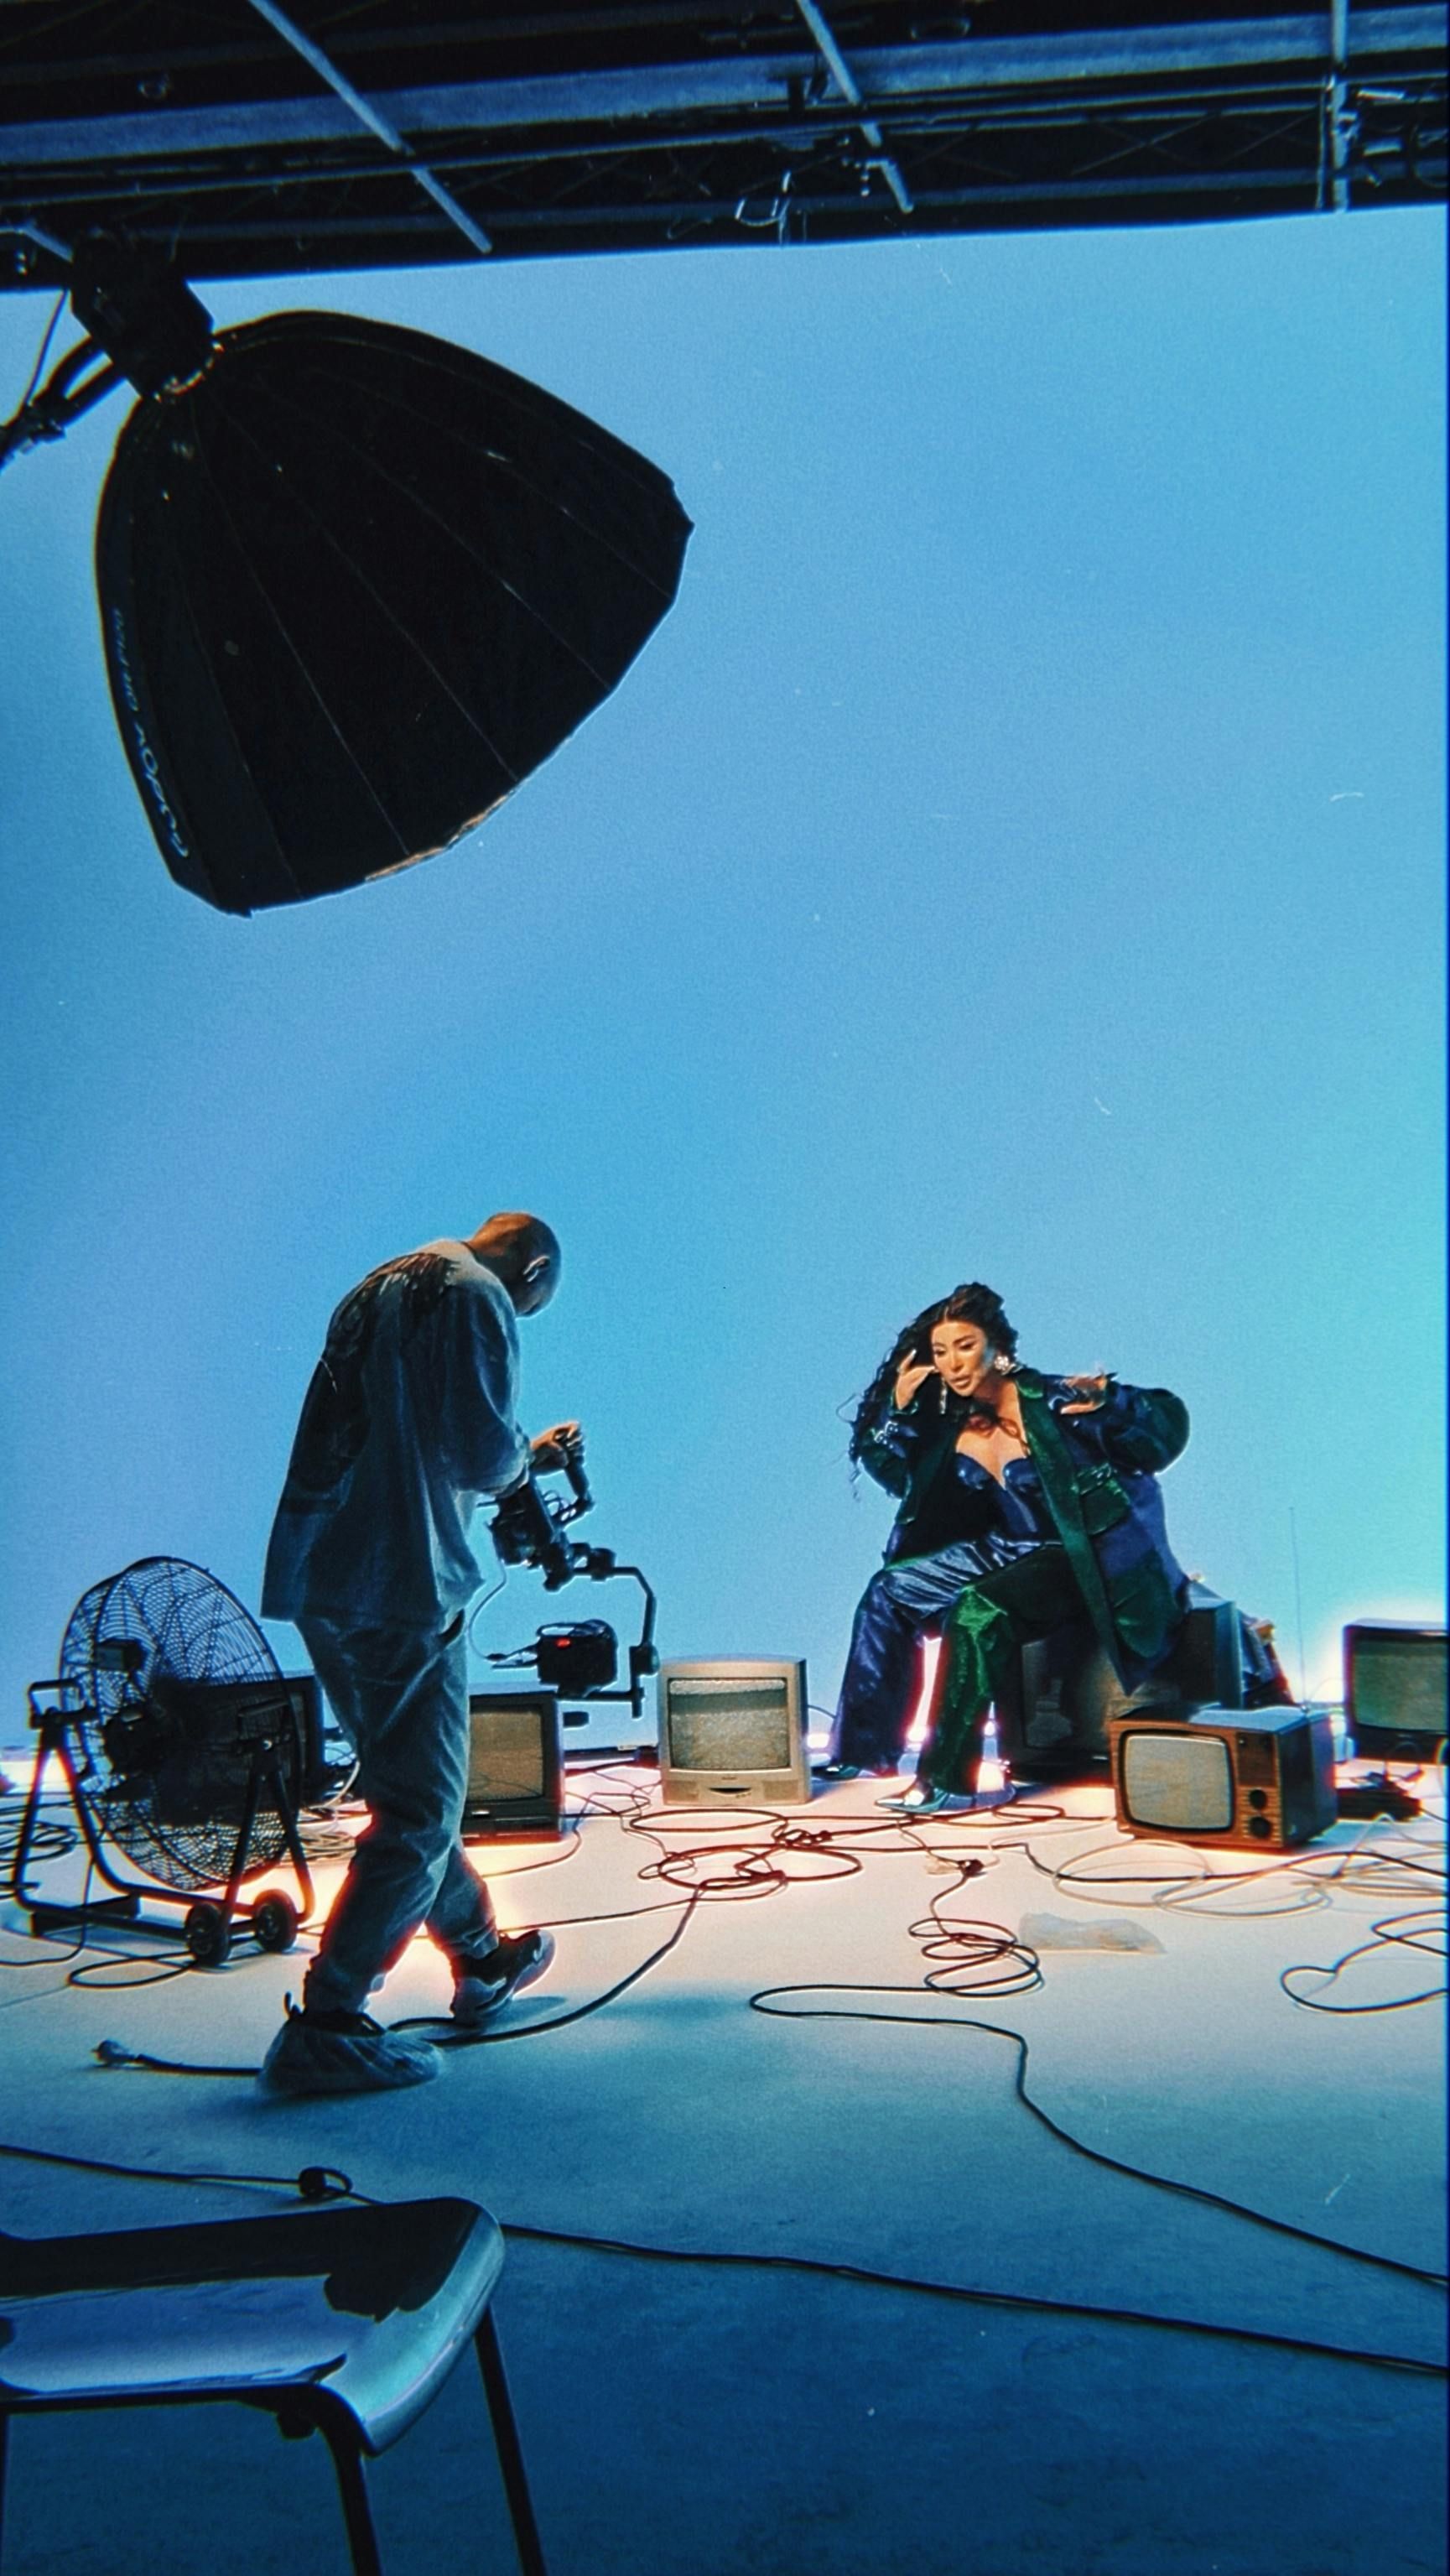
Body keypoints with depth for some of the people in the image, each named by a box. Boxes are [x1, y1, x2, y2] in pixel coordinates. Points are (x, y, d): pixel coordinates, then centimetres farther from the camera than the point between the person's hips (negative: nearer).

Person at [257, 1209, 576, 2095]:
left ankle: (482, 1960, 37)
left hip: (318, 1579, 10)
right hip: (402, 1587, -9)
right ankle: (324, 2027, -7)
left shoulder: (384, 1287, 21)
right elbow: (480, 1454, -15)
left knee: (411, 1789, 21)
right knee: (421, 1814, -4)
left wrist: (526, 1457, 29)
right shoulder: (478, 1297, -6)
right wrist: (526, 1453, 8)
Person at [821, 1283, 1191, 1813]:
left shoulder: (1051, 1402, -21)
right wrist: (898, 1409, -8)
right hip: (1013, 1548, 8)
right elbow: (894, 1475, 7)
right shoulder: (950, 1422, -2)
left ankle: (942, 1775, -19)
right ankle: (864, 1744, 11)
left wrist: (1107, 1403, -38)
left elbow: (1169, 1423, -19)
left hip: (1083, 1555, -8)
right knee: (890, 1589, 4)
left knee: (977, 1614, -30)